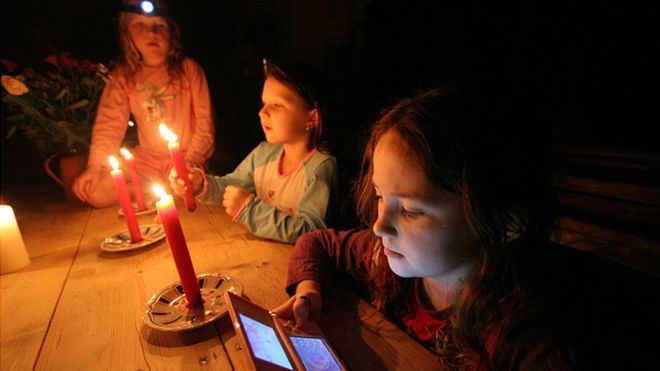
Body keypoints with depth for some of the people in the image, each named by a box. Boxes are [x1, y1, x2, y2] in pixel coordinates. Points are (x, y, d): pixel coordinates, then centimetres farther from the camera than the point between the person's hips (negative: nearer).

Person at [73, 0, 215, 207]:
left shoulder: (188, 69, -5)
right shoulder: (123, 76, 2)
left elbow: (205, 123, -8)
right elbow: (109, 123, -2)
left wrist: (191, 163, -17)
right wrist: (95, 166, -14)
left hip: (183, 156, -3)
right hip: (146, 157, 3)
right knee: (95, 191, -11)